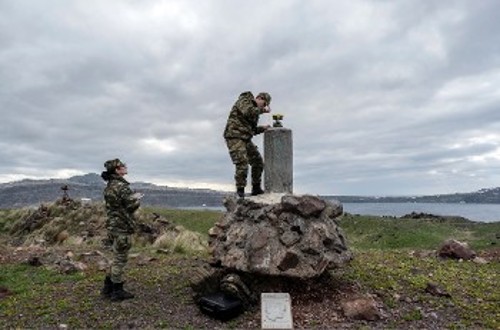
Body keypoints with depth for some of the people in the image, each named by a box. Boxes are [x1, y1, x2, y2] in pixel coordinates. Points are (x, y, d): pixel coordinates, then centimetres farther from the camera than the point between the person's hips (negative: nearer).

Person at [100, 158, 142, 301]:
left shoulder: (109, 185, 10)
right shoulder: (122, 186, -19)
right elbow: (132, 205, -20)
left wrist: (132, 196, 11)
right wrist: (137, 198, -1)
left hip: (113, 225, 9)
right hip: (122, 227, -9)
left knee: (117, 258, 20)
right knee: (120, 259, 3)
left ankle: (108, 288, 29)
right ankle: (117, 292, 14)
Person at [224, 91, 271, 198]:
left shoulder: (255, 110, 22)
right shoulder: (244, 100, -2)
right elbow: (248, 112, -25)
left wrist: (262, 128, 8)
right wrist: (263, 110, -11)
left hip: (246, 139, 9)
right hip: (235, 137, -9)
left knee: (258, 163, 10)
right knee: (242, 164, -17)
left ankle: (256, 189, 22)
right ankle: (240, 192, -4)